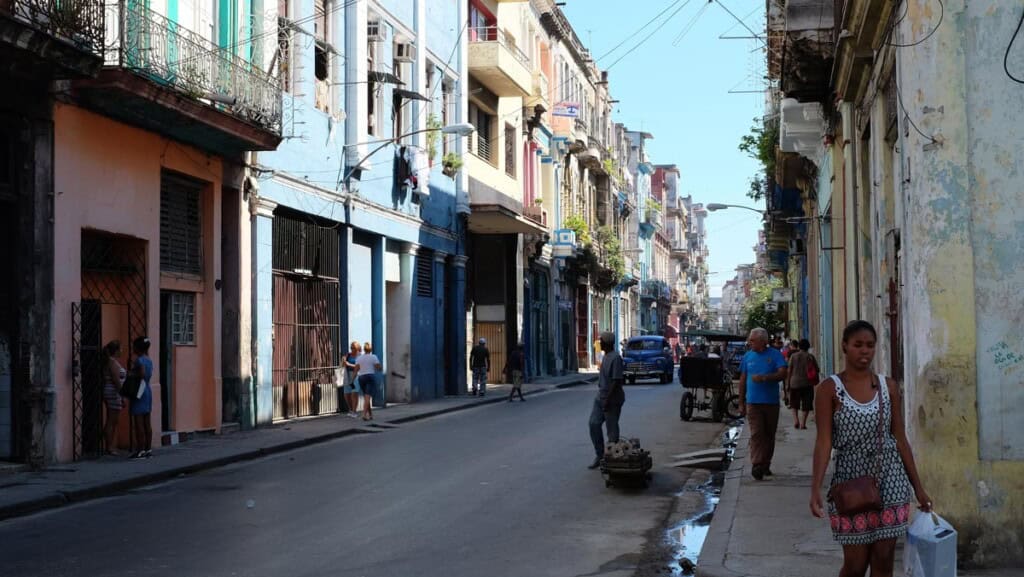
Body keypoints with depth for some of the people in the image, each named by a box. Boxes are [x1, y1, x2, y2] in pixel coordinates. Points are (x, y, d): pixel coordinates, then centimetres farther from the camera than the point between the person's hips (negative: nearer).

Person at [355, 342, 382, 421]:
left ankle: (370, 415, 21)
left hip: (361, 378, 4)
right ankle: (364, 415, -27)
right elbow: (379, 367, -7)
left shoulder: (359, 358, 7)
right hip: (371, 377, -4)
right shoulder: (373, 357, -3)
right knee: (367, 397, -13)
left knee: (366, 397, 17)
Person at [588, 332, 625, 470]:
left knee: (612, 429, -1)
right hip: (601, 397, 9)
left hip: (612, 400, -9)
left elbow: (617, 381, -22)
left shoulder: (615, 358, -18)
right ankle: (599, 455, 12)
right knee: (594, 424, 4)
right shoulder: (606, 356, 13)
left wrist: (608, 399, -23)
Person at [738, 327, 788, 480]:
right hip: (753, 402, 0)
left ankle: (766, 465, 19)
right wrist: (741, 403, 11)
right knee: (756, 434, -11)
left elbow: (782, 374, -10)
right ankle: (757, 466, -16)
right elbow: (743, 380, 12)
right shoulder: (748, 356, 8)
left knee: (769, 435, 7)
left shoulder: (775, 355, 1)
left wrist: (764, 378, -22)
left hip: (772, 402, 0)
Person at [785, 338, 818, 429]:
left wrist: (787, 384, 3)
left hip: (795, 382, 0)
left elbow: (789, 371, -2)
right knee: (806, 405, 7)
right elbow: (817, 370, 2)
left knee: (794, 404, 14)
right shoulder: (810, 357, -1)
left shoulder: (793, 356, -2)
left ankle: (796, 419, -3)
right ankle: (803, 423, 3)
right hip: (807, 383, 0)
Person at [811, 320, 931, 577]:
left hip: (890, 480, 3)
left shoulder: (889, 386, 5)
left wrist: (918, 487, 8)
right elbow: (824, 441, -10)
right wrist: (816, 488, -20)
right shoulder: (829, 388, -5)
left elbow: (900, 439, 9)